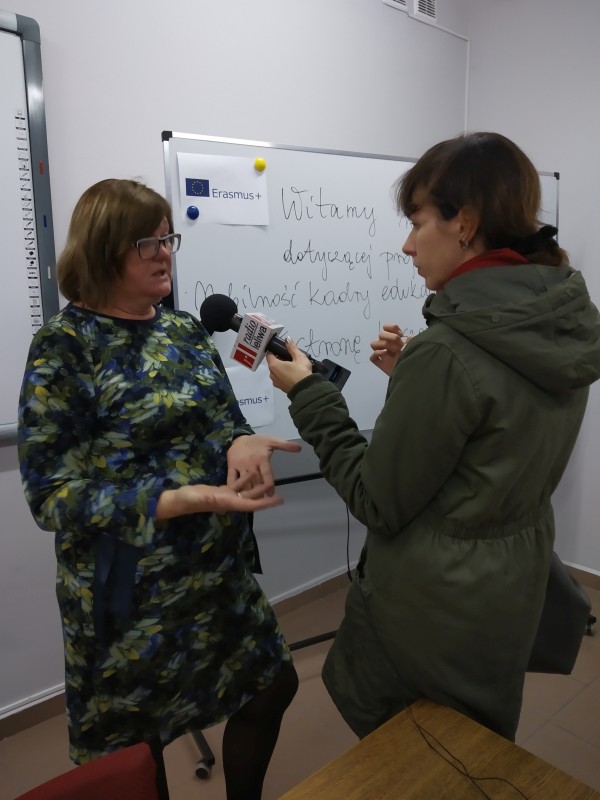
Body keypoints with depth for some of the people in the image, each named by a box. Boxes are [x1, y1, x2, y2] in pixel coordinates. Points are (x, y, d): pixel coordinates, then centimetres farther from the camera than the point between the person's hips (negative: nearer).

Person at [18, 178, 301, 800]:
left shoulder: (185, 329, 4)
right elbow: (53, 494, -18)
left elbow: (223, 419, 7)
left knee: (270, 687, 20)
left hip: (223, 571, 6)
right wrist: (190, 498, -30)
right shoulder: (63, 347, -14)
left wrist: (243, 444, -19)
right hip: (129, 594, -5)